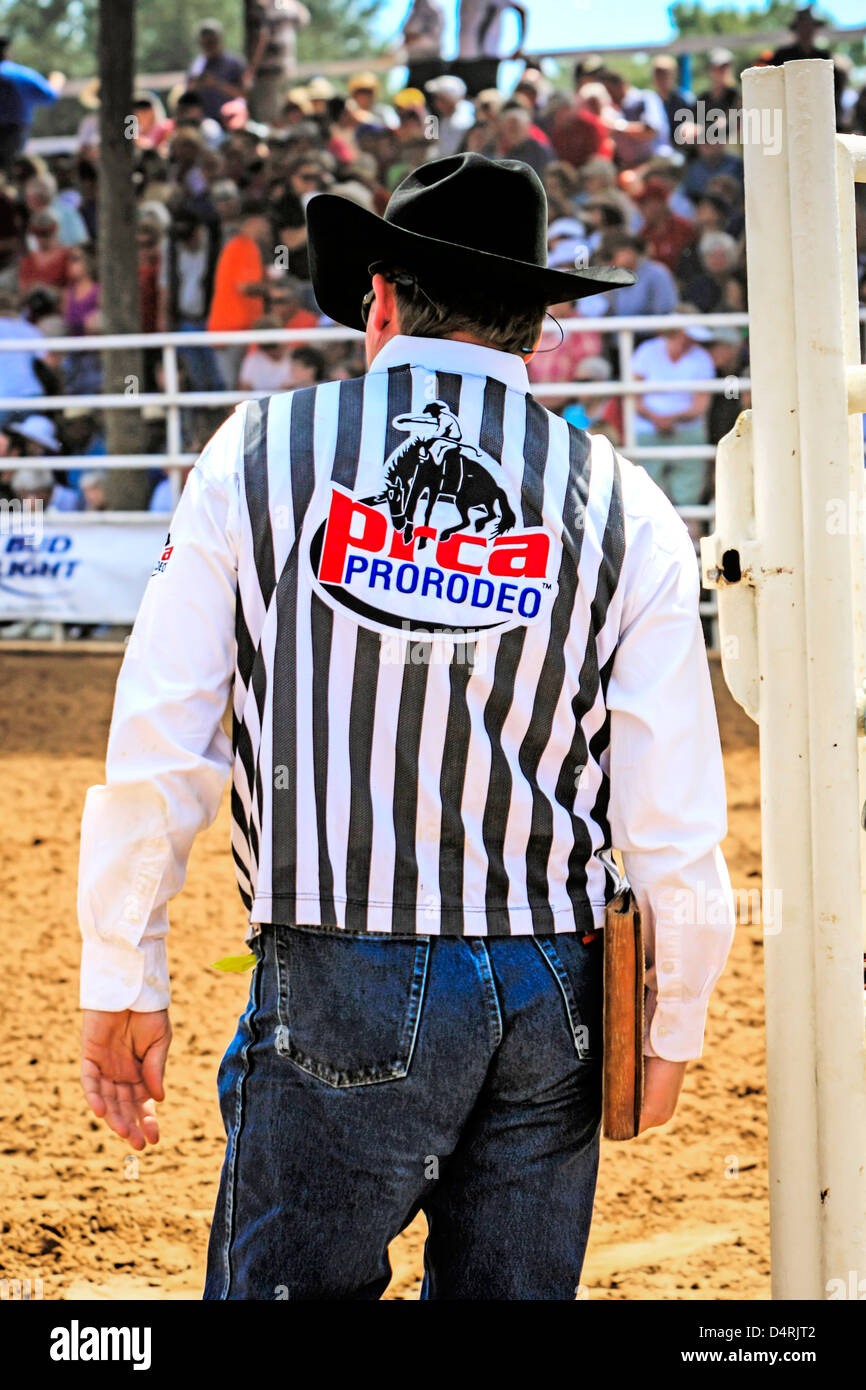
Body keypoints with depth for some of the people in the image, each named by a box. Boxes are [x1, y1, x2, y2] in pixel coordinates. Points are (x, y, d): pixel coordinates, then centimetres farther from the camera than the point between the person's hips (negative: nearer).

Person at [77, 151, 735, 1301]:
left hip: (339, 990, -2)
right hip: (554, 994, 2)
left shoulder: (262, 452, 2)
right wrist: (672, 1024, 14)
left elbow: (155, 751, -2)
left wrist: (123, 983, 5)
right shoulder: (622, 507, 4)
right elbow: (679, 822, 1)